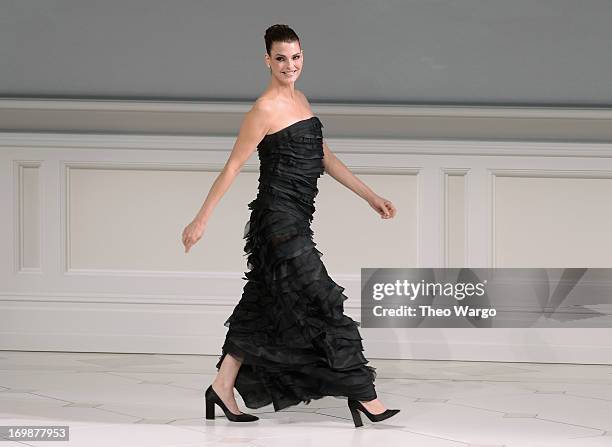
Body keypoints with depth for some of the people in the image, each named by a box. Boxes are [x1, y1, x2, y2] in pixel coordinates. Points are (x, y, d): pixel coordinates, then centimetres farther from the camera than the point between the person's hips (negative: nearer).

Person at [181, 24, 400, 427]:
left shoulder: (300, 99, 13)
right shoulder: (265, 110, -13)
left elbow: (324, 157, 17)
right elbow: (233, 167, -11)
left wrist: (372, 197, 15)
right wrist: (202, 220, -10)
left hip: (294, 219, 9)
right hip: (279, 217, -9)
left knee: (263, 306, 13)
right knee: (321, 302, -5)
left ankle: (223, 387, 20)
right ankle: (362, 394, -1)